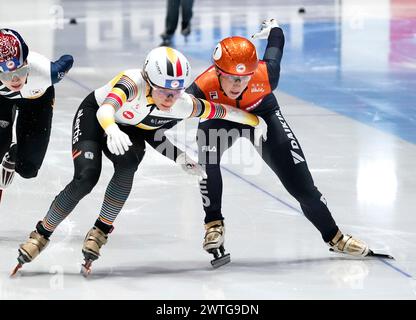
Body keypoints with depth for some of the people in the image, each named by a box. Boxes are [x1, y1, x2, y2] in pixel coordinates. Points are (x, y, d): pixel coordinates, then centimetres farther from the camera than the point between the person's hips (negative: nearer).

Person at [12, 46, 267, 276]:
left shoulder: (184, 105, -28)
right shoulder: (132, 83, -40)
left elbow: (221, 111, -13)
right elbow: (105, 109, -58)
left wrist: (256, 121, -1)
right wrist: (112, 129, -79)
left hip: (132, 129, 3)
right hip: (93, 116, -3)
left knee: (127, 165, -28)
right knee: (86, 178, -21)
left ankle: (101, 231, -13)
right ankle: (41, 234, -4)